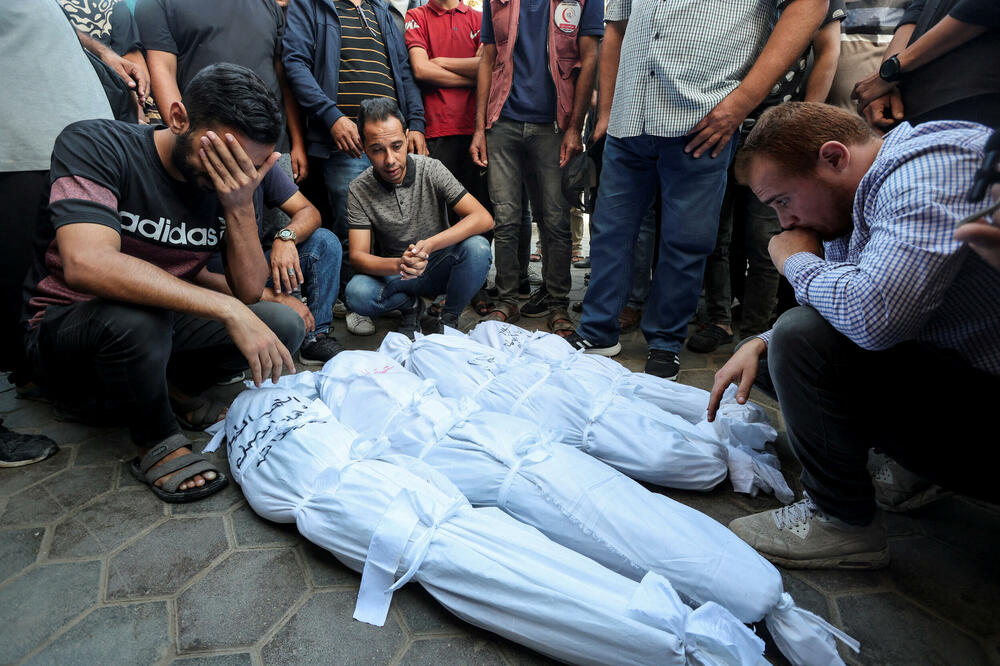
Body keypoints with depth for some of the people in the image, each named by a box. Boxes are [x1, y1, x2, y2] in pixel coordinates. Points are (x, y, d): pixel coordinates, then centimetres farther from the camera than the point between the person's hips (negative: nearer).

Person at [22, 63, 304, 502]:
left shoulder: (230, 184, -5)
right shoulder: (93, 144, -19)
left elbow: (250, 292, -10)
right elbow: (86, 264, -37)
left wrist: (240, 206, -25)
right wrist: (227, 309, -42)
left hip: (162, 325, 5)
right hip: (63, 329, -4)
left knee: (285, 324, -14)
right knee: (136, 317, -38)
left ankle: (175, 388, 6)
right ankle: (156, 439, -9)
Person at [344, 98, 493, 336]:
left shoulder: (431, 169, -12)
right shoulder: (359, 190, -10)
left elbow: (484, 219, -20)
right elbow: (357, 256, -14)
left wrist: (429, 245, -35)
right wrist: (398, 265, -37)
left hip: (439, 269, 0)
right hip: (393, 273, 0)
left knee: (477, 247, -31)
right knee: (356, 294, -31)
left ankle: (449, 317, -5)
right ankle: (411, 304, 3)